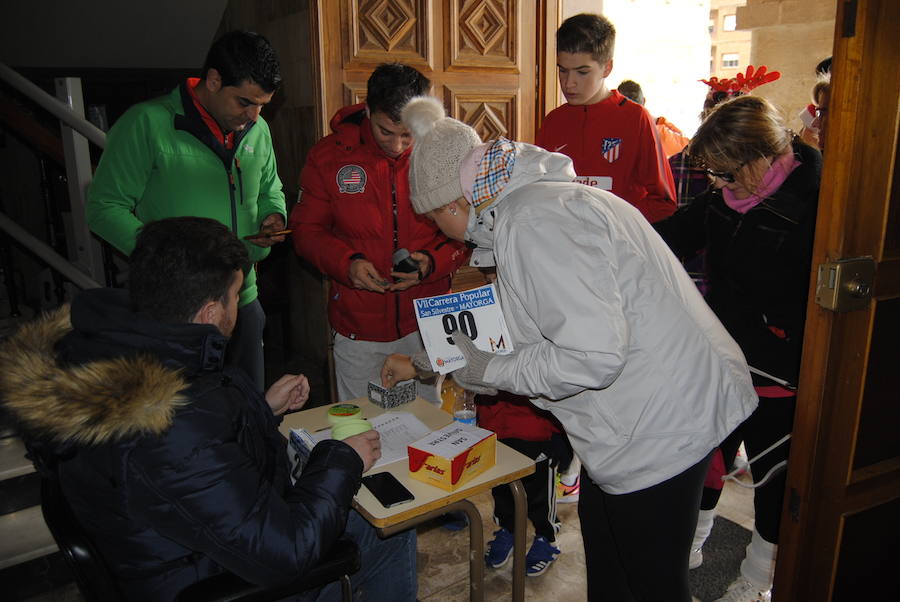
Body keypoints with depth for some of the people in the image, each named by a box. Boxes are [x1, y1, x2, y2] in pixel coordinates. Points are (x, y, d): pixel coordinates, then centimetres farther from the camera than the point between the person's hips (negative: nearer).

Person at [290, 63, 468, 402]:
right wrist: (346, 263, -16)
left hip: (426, 325, 0)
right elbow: (306, 229, 2)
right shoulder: (330, 155, -4)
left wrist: (433, 262, -17)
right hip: (357, 327, 0)